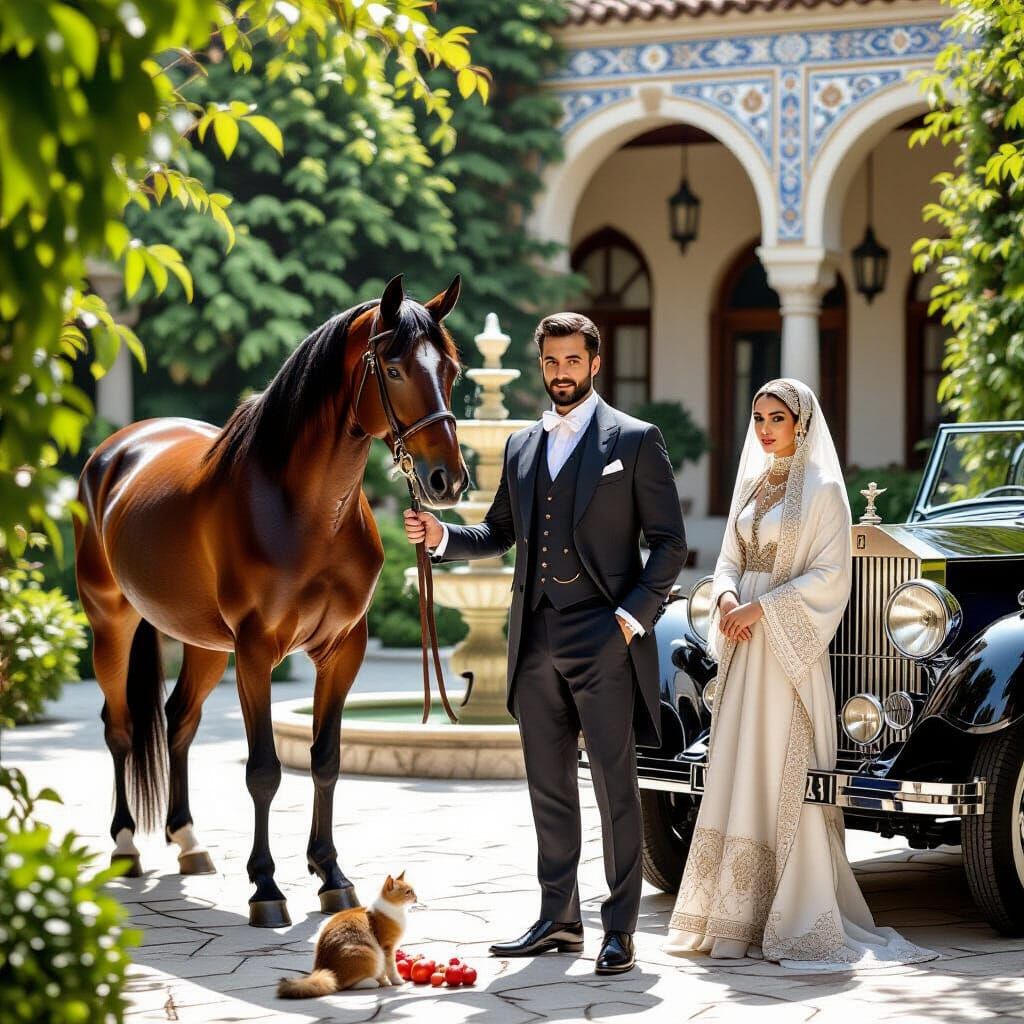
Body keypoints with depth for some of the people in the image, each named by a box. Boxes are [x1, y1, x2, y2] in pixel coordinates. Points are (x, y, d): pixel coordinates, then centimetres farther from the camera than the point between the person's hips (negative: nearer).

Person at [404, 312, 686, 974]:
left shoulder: (635, 441, -1)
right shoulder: (522, 446, 16)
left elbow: (669, 541, -3)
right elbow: (499, 534, 23)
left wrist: (635, 614, -13)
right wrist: (444, 537, 4)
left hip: (604, 641, -6)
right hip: (536, 641, 6)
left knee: (616, 788, -4)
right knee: (549, 787, 11)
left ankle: (621, 930, 0)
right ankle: (559, 920, 20)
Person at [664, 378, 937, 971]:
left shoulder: (823, 489, -6)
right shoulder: (751, 484, 14)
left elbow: (829, 576, -12)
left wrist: (763, 608, -17)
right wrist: (727, 595, -4)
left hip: (790, 649, -7)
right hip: (744, 651, 7)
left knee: (786, 779, -7)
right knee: (736, 777, 6)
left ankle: (795, 920, -4)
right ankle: (737, 912, 10)